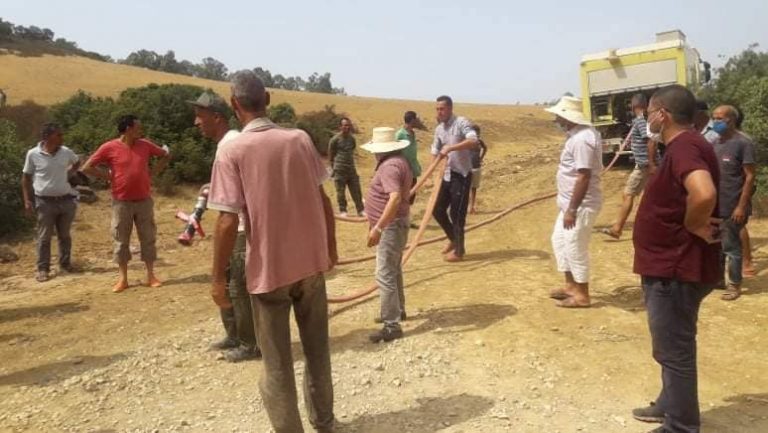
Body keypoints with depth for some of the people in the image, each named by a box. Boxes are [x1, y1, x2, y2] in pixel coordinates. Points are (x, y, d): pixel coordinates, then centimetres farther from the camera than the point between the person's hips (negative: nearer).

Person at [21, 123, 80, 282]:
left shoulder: (66, 152, -2)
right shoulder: (33, 154, -9)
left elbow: (77, 162, 22)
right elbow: (26, 178, 0)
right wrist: (27, 201, -3)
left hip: (66, 200, 3)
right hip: (45, 202, -3)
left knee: (65, 235, 14)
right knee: (44, 237, 4)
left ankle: (65, 263, 28)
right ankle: (43, 269, 13)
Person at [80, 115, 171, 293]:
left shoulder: (145, 145, 2)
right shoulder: (109, 148, -8)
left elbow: (166, 155, 16)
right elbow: (87, 168, -6)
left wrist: (153, 172, 6)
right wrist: (109, 177, -8)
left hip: (144, 201, 3)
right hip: (121, 202, -2)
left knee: (148, 238, 6)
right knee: (121, 241, 5)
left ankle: (151, 276, 15)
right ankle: (123, 279, 15)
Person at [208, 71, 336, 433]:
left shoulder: (232, 151, -12)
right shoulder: (300, 139, -2)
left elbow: (228, 220, -15)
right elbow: (322, 199, 2)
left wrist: (218, 277, -5)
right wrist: (331, 247, 14)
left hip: (268, 269, -4)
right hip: (311, 262, 4)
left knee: (277, 364, 11)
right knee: (317, 351, 20)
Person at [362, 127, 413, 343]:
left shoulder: (389, 166, -22)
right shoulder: (400, 161, 11)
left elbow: (395, 198, -35)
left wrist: (378, 228, -35)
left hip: (390, 226, -11)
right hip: (395, 224, 11)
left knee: (385, 275, -8)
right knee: (394, 271, 23)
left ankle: (392, 326, -4)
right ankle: (397, 310, 39)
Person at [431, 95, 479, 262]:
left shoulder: (461, 122, -13)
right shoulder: (438, 129, 10)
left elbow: (473, 141, -29)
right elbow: (435, 152, 17)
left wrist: (450, 148, -35)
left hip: (461, 175, -7)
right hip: (446, 175, 7)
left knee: (457, 214, -3)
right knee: (437, 210, 10)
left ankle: (459, 251, 10)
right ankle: (453, 239, 31)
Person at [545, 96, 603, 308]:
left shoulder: (582, 139, -22)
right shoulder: (579, 134, 11)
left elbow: (583, 177, -26)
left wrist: (571, 210, -24)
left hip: (581, 205, -11)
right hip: (571, 202, 11)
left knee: (575, 248, -1)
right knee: (559, 240, 18)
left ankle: (582, 295, 13)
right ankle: (571, 285, 30)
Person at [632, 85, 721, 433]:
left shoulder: (684, 147, -21)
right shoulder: (683, 146, 12)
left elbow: (704, 195, -39)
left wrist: (694, 226, -22)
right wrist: (694, 224, 9)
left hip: (676, 270, -11)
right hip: (671, 265, 11)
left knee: (674, 350, 2)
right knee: (673, 347, 23)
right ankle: (670, 405, 39)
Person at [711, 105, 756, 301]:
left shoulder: (743, 143, -12)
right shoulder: (715, 144, 10)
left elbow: (750, 177, -14)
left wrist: (742, 206, -18)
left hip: (732, 208, -7)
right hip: (714, 207, 7)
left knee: (731, 247, 3)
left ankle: (735, 285, 16)